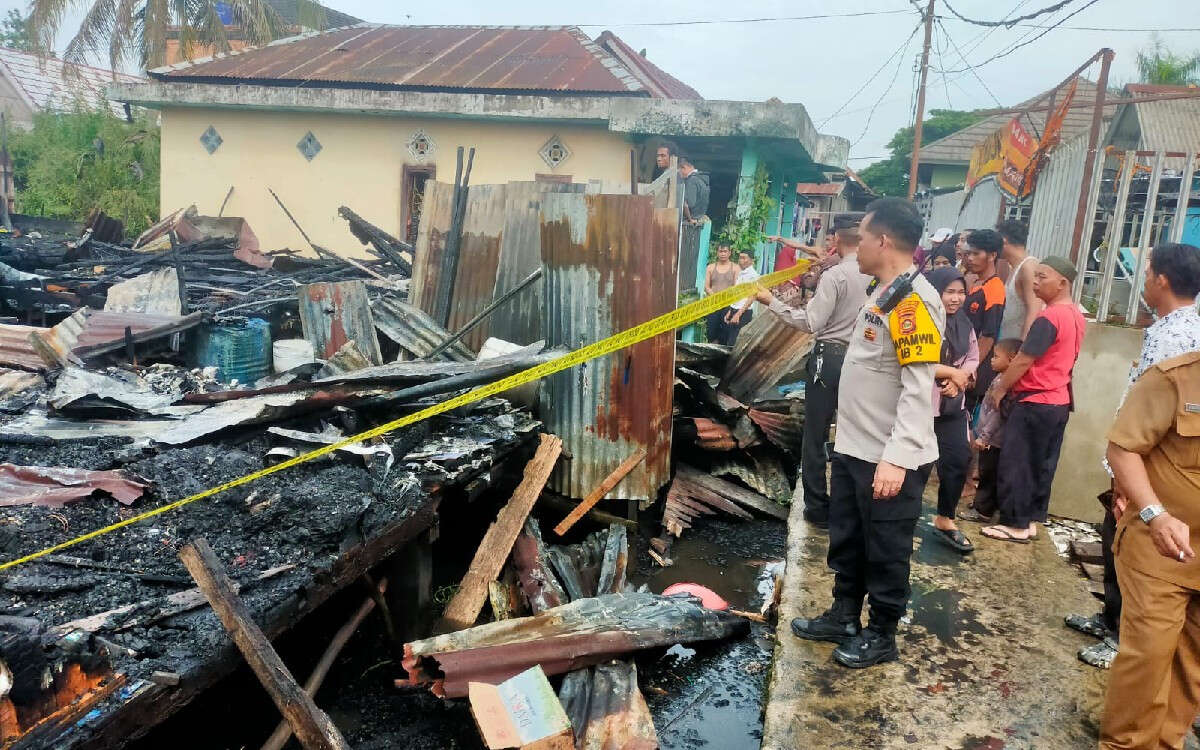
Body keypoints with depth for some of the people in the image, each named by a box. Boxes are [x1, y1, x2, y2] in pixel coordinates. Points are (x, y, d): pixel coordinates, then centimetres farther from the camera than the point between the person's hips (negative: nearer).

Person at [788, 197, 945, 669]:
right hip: (853, 448, 10)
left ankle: (881, 636, 25)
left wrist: (896, 457, -29)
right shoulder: (881, 291, 10)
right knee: (846, 540, 21)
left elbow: (918, 389, -25)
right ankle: (843, 617, 37)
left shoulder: (913, 300, -20)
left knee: (885, 550, 8)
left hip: (889, 458, -9)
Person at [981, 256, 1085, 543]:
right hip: (1059, 401, 9)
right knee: (1042, 465, 13)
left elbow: (1023, 361, -18)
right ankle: (1031, 519, 20)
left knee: (1015, 464, -1)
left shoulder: (1049, 318, -19)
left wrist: (1000, 390, -6)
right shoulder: (1076, 316, 10)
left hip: (1034, 402, -9)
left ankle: (1016, 524, 4)